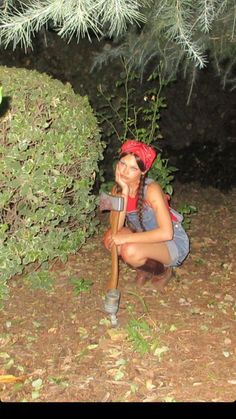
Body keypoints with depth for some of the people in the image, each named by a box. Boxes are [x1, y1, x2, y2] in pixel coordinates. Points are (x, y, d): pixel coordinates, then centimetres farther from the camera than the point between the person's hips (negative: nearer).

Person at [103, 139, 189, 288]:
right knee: (111, 238, -18)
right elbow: (117, 227, -19)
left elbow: (166, 233, -33)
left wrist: (126, 238, -31)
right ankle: (145, 267, 7)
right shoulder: (118, 189, -6)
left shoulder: (151, 189, -25)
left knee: (130, 251, -32)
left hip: (173, 243, -6)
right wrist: (124, 191, -24)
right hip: (146, 238, 6)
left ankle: (163, 271, 0)